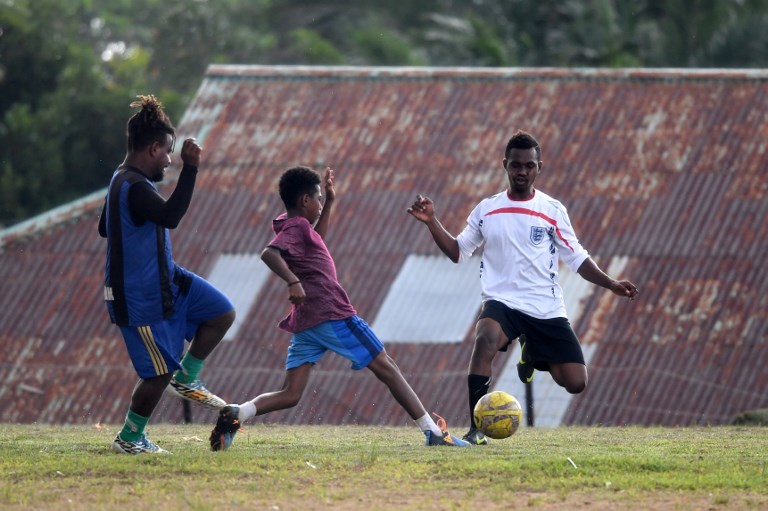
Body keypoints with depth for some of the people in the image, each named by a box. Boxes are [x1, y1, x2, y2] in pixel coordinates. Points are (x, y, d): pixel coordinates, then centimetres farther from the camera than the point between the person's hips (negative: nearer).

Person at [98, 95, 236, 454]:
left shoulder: (125, 181, 9)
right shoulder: (134, 188, -25)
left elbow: (104, 228, 22)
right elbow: (170, 216, -41)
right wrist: (190, 170, -41)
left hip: (164, 281, 10)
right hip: (140, 297, -10)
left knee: (222, 314, 9)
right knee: (159, 372, -2)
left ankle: (186, 380, 18)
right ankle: (129, 438, 14)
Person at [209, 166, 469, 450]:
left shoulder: (291, 226, 19)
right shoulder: (297, 226, -9)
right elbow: (269, 253, -26)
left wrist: (330, 202, 34)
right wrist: (293, 281, -38)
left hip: (304, 324, 9)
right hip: (332, 315, -9)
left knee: (290, 395, 1)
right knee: (386, 367, 1)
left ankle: (237, 415, -23)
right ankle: (433, 433, 1)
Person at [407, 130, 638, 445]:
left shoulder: (553, 211, 4)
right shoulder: (486, 209, 7)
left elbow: (577, 259, 8)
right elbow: (458, 252, 13)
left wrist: (611, 285, -2)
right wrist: (431, 222, 0)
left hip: (547, 309, 1)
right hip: (502, 301, -1)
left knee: (576, 382, -6)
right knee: (485, 340, -37)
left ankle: (532, 354, 28)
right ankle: (476, 429, -33)